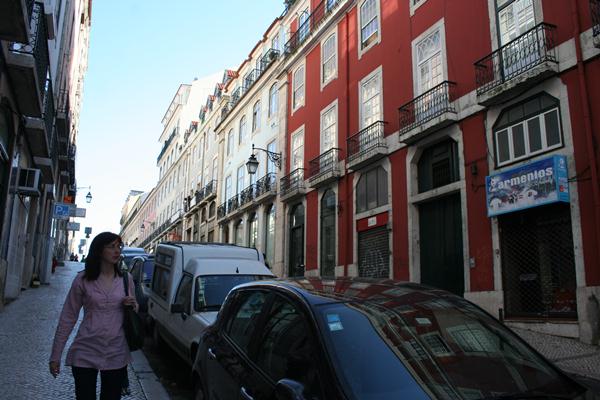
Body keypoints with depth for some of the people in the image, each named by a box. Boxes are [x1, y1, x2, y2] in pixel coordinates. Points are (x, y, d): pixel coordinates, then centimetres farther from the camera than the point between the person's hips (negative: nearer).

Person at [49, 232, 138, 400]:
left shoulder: (126, 279, 2)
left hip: (116, 356, 2)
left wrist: (133, 306, -9)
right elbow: (68, 318, 0)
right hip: (85, 355, -2)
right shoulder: (83, 279, -5)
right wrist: (55, 355, -1)